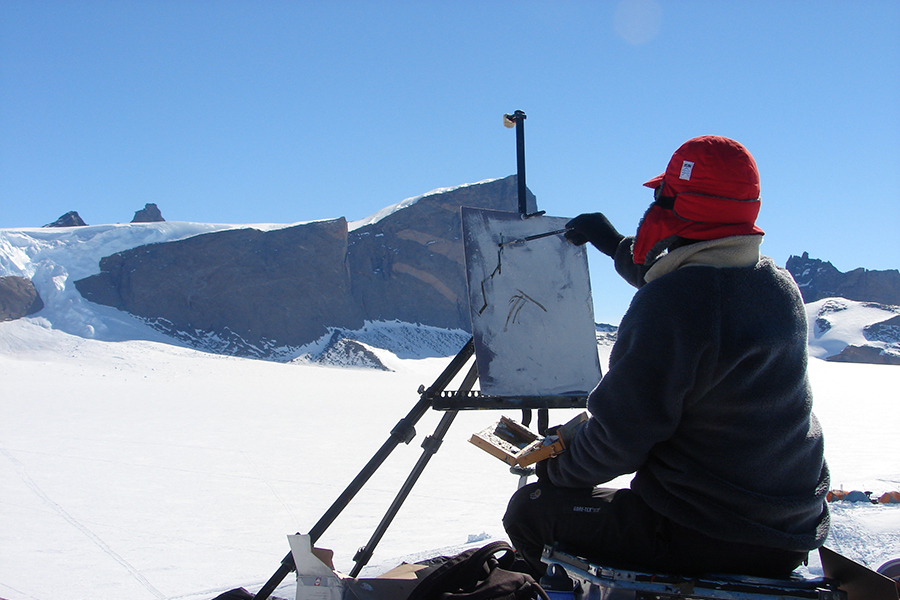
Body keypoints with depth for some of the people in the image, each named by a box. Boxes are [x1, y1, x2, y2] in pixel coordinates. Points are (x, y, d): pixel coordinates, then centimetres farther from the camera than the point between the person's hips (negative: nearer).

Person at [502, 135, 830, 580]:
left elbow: (618, 438, -19)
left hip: (706, 537, -8)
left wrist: (556, 469, 2)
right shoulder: (781, 286, 2)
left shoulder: (667, 304, -24)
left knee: (530, 510, 7)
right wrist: (618, 247, 34)